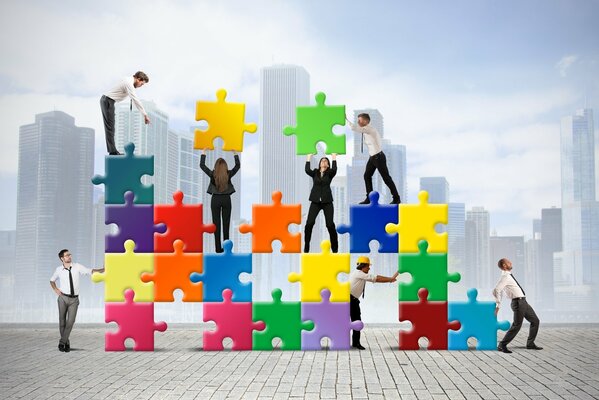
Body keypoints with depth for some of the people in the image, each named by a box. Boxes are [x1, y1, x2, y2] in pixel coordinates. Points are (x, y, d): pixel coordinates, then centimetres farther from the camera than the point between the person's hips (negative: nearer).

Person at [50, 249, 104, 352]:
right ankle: (66, 343, 21)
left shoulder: (77, 266, -1)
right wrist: (56, 290, 3)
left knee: (70, 321, -9)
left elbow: (90, 271, -6)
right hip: (63, 298, 0)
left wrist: (103, 269, -19)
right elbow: (52, 281, 19)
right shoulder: (59, 270, 1)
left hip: (74, 299, 0)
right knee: (62, 321, 6)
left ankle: (62, 342, 3)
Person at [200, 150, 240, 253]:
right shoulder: (229, 174, -8)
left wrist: (203, 153, 10)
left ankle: (218, 248, 1)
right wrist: (235, 153, 16)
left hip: (215, 200, -1)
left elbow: (202, 165, 1)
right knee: (226, 223, 5)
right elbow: (238, 165, 6)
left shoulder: (212, 174, -10)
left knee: (216, 223, 2)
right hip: (226, 199, 1)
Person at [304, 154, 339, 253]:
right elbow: (307, 170, -12)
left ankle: (335, 248, 8)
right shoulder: (314, 173, 8)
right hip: (315, 201, 1)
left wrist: (334, 158, -9)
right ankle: (306, 248, 0)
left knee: (330, 224, -6)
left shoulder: (329, 173, 5)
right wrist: (308, 158, -6)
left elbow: (334, 169, -17)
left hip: (327, 201, -1)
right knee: (309, 223, -11)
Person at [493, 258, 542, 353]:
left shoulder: (508, 276, 15)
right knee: (517, 325, -13)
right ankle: (502, 345, -4)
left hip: (523, 302, 10)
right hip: (518, 302, -10)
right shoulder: (505, 277, -15)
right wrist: (498, 305, -15)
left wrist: (499, 304, 20)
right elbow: (496, 291, -24)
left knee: (535, 321, 14)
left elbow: (500, 290, 21)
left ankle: (530, 344, 21)